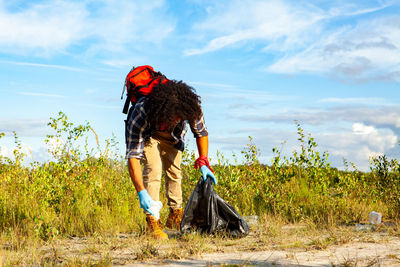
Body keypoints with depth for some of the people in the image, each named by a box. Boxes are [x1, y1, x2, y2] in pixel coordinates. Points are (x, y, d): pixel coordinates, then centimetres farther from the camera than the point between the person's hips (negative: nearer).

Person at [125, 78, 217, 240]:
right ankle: (152, 221, -18)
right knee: (153, 169, -21)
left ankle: (175, 215, 13)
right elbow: (133, 155, -42)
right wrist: (141, 192, -48)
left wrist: (203, 163, -18)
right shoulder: (141, 113, -44)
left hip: (172, 136, 4)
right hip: (147, 134, -3)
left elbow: (201, 132, -11)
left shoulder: (192, 106, -34)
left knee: (174, 171, -2)